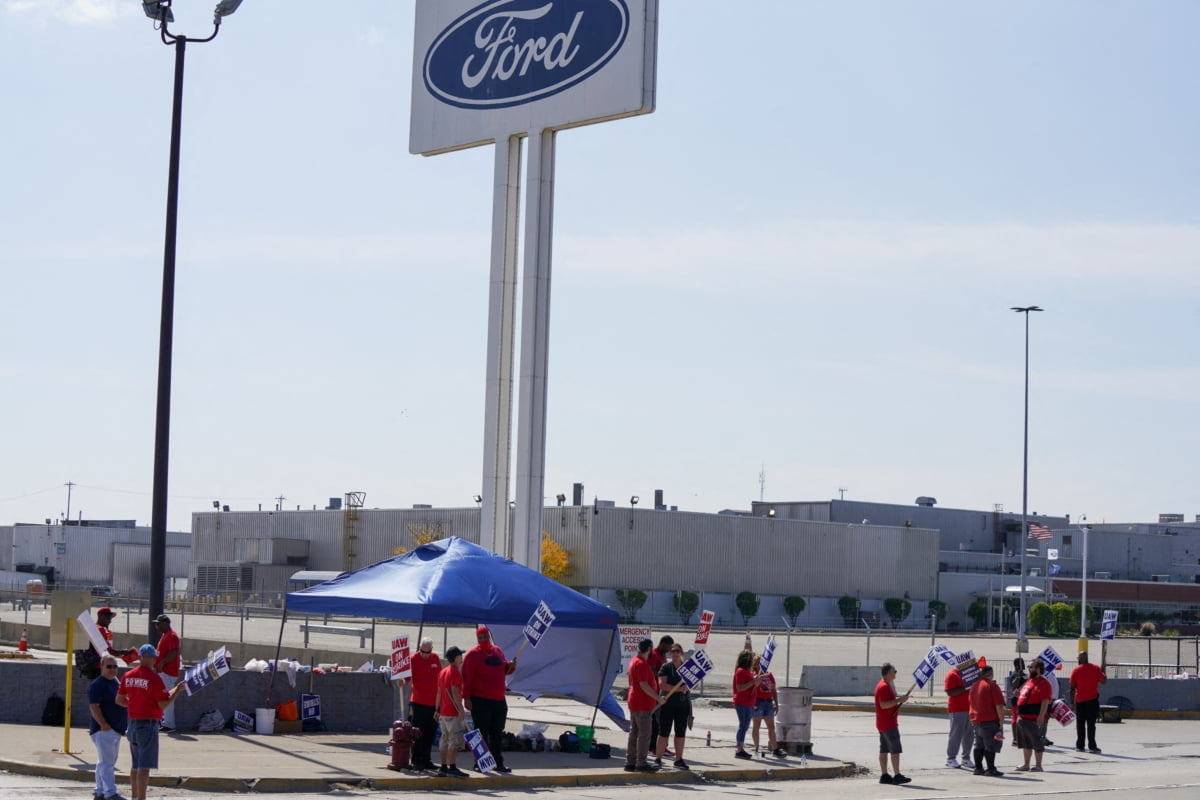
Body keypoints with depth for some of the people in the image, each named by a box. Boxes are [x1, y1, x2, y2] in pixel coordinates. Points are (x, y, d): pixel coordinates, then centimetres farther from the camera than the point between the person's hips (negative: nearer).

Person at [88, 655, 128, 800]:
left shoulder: (116, 683, 17)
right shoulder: (97, 685, -11)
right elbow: (94, 707, -18)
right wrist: (103, 725, -24)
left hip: (116, 730, 9)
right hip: (104, 730, -9)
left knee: (105, 763, 13)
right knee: (106, 763, -11)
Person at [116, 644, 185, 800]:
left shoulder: (128, 676, 5)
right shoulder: (154, 678, -15)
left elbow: (119, 700, 11)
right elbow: (164, 704, -16)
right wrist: (177, 690, -4)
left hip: (132, 724, 7)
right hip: (148, 724, -7)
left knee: (135, 765, 18)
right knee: (144, 766, -7)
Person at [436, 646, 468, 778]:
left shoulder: (442, 672, 15)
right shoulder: (455, 672, -11)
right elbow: (454, 691, -20)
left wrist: (438, 710, 20)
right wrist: (461, 710, -22)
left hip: (443, 712, 9)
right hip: (453, 712, -9)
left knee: (445, 740, 11)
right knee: (455, 740, -8)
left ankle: (443, 767, 14)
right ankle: (452, 768, -12)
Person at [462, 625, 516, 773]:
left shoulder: (497, 651, 14)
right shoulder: (473, 654, -7)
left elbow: (503, 670, 25)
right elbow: (467, 677, -11)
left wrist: (510, 666, 2)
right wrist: (467, 698, -16)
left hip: (499, 700, 6)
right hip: (481, 700, -6)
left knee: (497, 734, 11)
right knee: (482, 733, -3)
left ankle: (498, 763, 18)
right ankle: (479, 763, 5)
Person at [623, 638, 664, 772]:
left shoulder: (635, 660, 16)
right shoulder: (641, 664, -17)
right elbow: (644, 685, -22)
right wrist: (658, 698, -16)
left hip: (635, 704, 10)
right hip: (642, 705, -10)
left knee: (634, 733, 12)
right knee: (644, 734, -6)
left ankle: (630, 762, 15)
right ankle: (641, 763, -5)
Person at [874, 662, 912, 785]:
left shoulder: (884, 685, 16)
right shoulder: (884, 687, -18)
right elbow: (883, 704, -26)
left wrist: (897, 702, 18)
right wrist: (899, 700, -24)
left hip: (882, 723, 11)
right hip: (888, 723, -11)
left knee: (884, 750, 9)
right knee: (895, 750, -8)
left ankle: (884, 775, 11)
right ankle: (897, 776, -8)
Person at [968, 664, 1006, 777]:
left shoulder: (975, 686, 13)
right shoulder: (992, 686, -12)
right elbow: (999, 705, -16)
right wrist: (1001, 720, -13)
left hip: (976, 720, 8)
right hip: (990, 721, -8)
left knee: (979, 745, 14)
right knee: (991, 746, -6)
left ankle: (978, 768, 16)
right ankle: (991, 769, -8)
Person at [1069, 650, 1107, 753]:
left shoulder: (1075, 671, -1)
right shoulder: (1095, 668, -2)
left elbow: (1072, 689, -2)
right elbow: (1104, 681, -1)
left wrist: (1072, 703, 2)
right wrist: (1103, 670, 15)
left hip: (1080, 701, 1)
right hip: (1092, 700, -1)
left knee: (1080, 724, 9)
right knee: (1091, 724, -3)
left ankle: (1079, 745, 10)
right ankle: (1091, 746, -8)